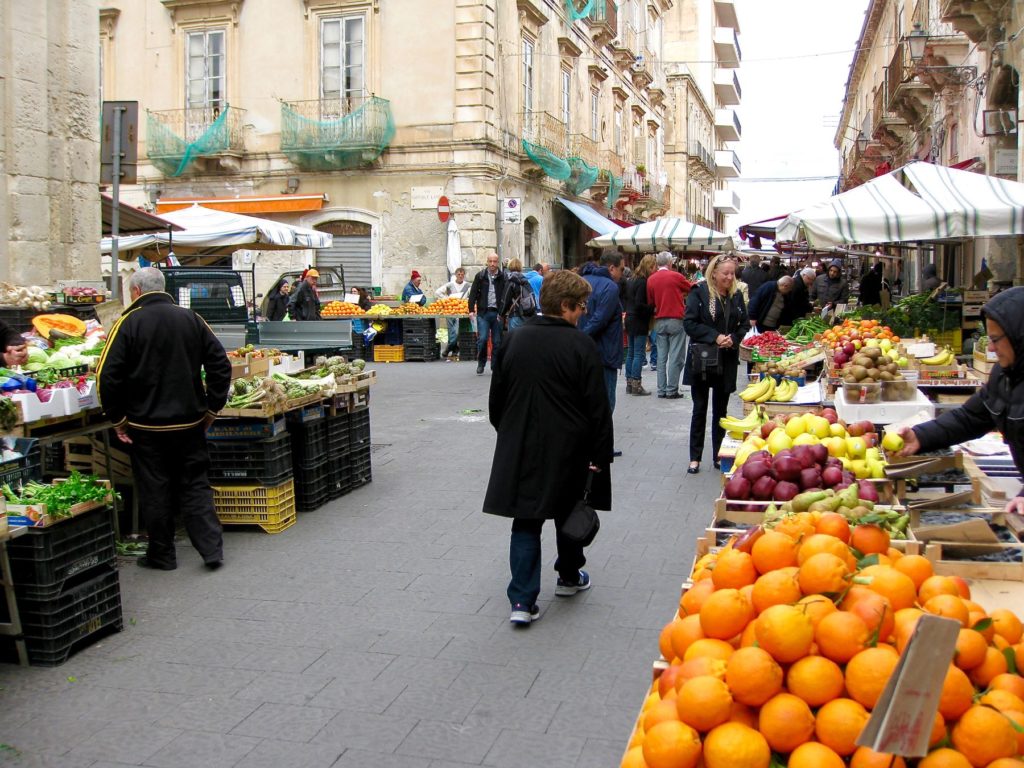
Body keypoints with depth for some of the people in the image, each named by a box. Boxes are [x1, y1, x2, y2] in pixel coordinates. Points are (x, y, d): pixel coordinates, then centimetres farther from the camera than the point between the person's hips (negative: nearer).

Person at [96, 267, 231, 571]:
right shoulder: (191, 319, 2)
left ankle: (162, 555, 17)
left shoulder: (128, 323, -9)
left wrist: (118, 420, -3)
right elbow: (221, 366, 1)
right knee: (196, 486, 11)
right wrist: (211, 409, 7)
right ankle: (212, 549, 7)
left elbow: (107, 376, -13)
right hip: (190, 421, 3)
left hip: (147, 424, -3)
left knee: (155, 492, 8)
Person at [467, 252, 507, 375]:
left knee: (497, 341, 4)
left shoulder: (503, 277, 4)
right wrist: (471, 310, -5)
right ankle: (481, 364, 7)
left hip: (497, 313, 1)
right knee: (482, 338, -9)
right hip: (483, 312, 0)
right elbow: (473, 293, 5)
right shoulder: (480, 276, 6)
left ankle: (495, 366, 14)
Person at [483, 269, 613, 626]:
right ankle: (570, 577, 38)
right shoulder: (580, 346, -13)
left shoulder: (513, 341, 1)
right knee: (569, 514, 19)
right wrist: (600, 455, -6)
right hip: (567, 450, -2)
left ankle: (522, 600, -3)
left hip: (520, 449, 3)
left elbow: (496, 399, 10)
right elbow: (597, 407, -12)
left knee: (526, 522, 6)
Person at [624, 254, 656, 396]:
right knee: (639, 354, -4)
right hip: (639, 322, -9)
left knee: (630, 353, 11)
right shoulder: (644, 282, -16)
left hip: (630, 319, 9)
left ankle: (629, 384, 15)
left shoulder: (631, 280, 11)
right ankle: (636, 385, -3)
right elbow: (639, 304, -21)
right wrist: (653, 309, -12)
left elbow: (626, 300, 16)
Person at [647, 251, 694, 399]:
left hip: (659, 321, 5)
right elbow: (691, 288, 7)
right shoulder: (675, 276, -9)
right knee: (675, 357, -1)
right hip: (676, 320, -5)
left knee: (661, 357, 9)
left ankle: (661, 390, 10)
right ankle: (672, 390, -1)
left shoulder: (651, 279, 3)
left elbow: (650, 301, 10)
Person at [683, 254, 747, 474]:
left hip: (726, 363, 4)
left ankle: (719, 456, 22)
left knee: (720, 410, 13)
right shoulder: (699, 293, -9)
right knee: (700, 409, 5)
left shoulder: (736, 296, 4)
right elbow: (689, 323, -13)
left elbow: (744, 325, 10)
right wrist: (715, 336, -20)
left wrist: (733, 339, -10)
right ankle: (695, 458, 13)